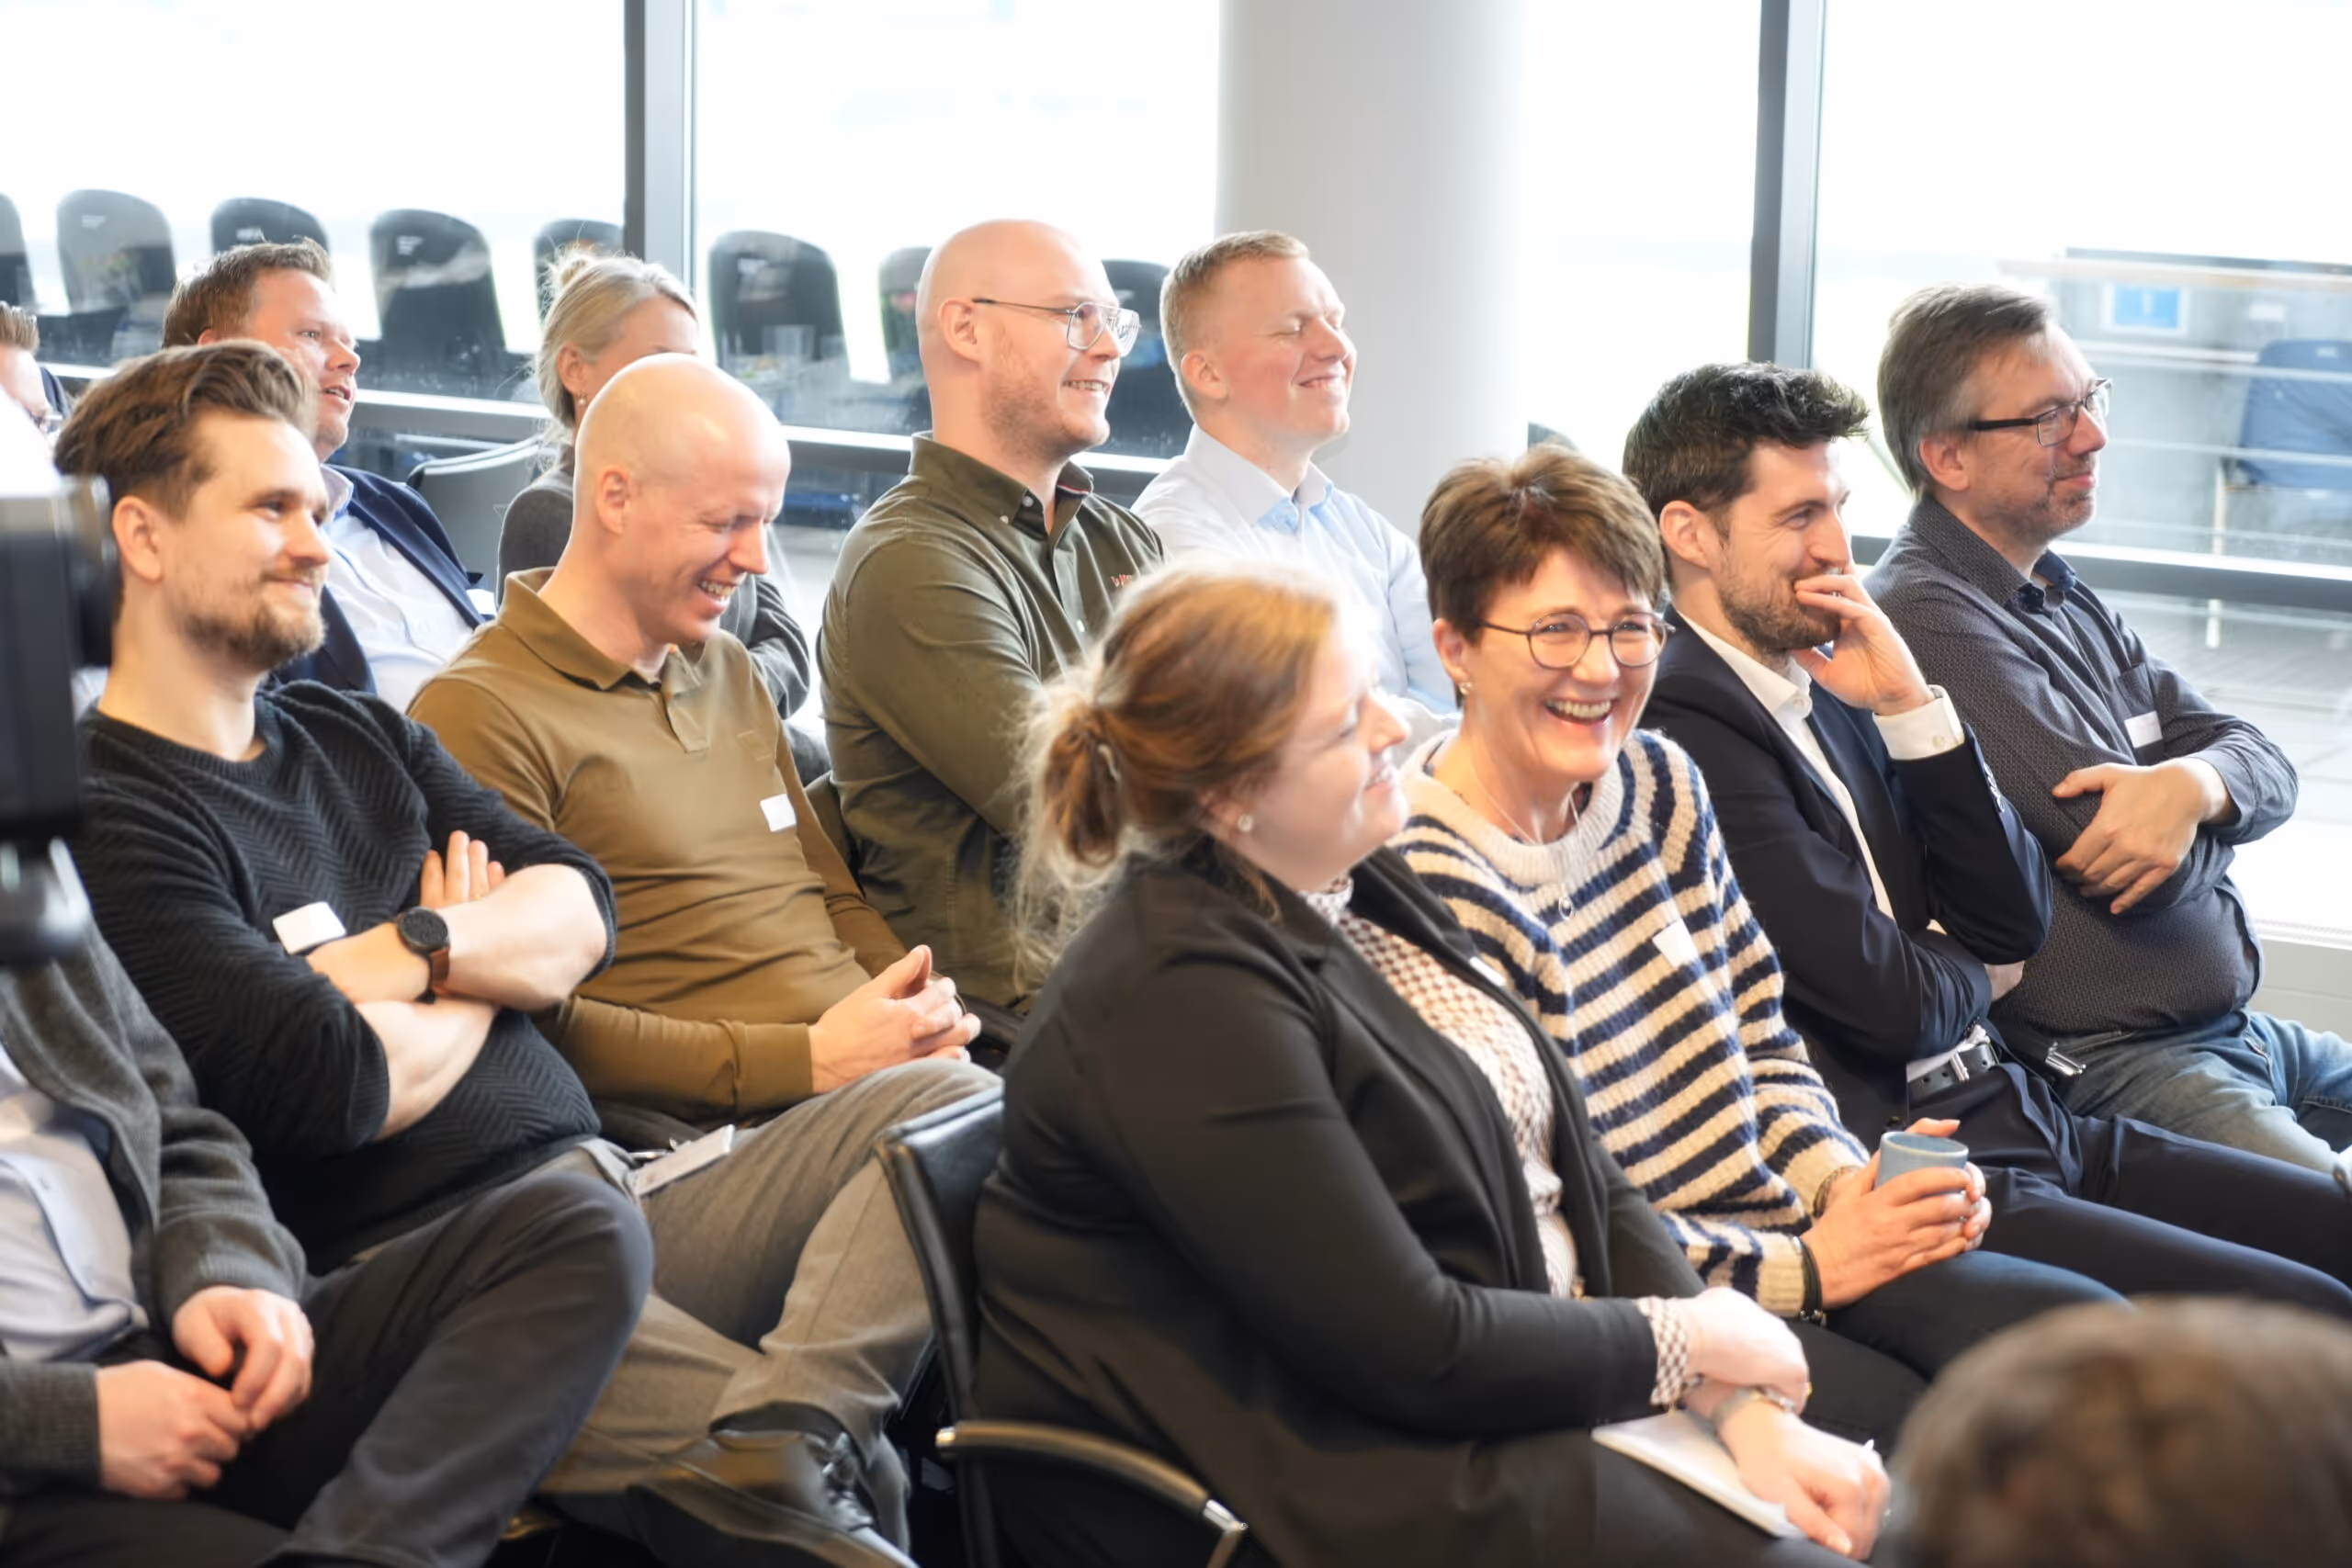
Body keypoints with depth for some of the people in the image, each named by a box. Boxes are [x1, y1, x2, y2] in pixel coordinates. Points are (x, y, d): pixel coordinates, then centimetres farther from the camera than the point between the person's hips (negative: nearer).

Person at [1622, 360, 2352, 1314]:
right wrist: (1973, 977, 8)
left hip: (2021, 1122, 9)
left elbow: (2015, 927, 11)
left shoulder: (1824, 694, 15)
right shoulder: (1684, 736, -15)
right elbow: (1890, 1002, -17)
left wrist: (1910, 706, 1)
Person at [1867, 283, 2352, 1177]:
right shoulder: (1929, 617, -14)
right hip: (2105, 1066, -9)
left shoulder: (2070, 604, 17)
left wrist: (2192, 785, -14)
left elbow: (2266, 768, 10)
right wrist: (2189, 815, 4)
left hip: (2227, 1030, 9)